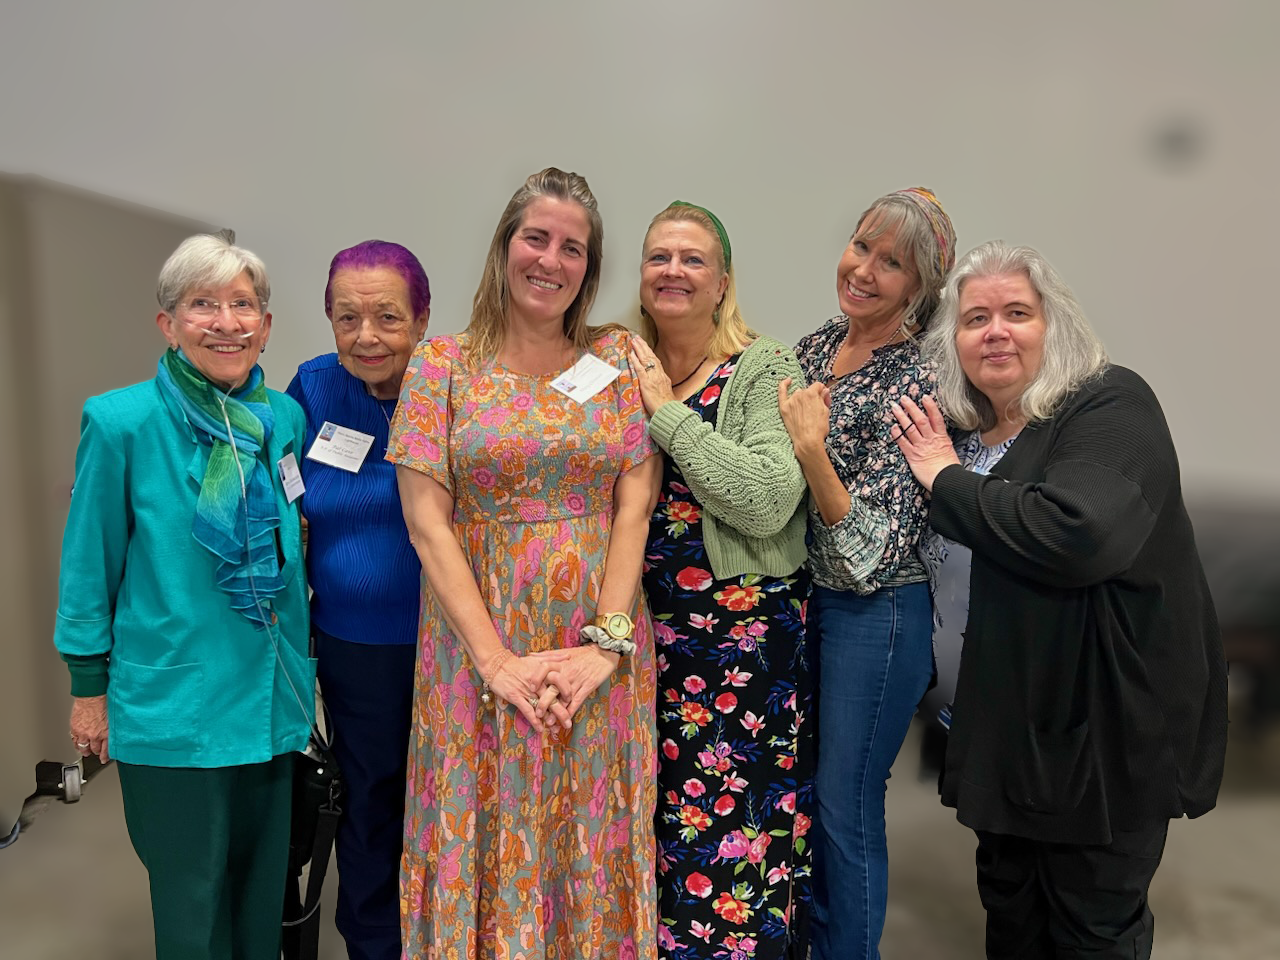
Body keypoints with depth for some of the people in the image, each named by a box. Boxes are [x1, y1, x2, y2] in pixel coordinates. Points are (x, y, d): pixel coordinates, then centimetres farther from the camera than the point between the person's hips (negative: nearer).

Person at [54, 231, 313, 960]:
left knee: (264, 885, 18)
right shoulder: (121, 422, -11)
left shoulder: (286, 418, 1)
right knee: (192, 899, 11)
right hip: (172, 702, -4)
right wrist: (89, 687, 0)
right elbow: (90, 564, -3)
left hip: (272, 699, 4)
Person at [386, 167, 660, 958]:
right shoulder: (443, 365, 0)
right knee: (488, 836, 10)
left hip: (600, 643, 1)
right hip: (479, 638, -1)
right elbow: (426, 522, -6)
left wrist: (606, 642, -11)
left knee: (590, 848, 12)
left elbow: (635, 505, -1)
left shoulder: (616, 358, 4)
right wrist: (497, 659, -13)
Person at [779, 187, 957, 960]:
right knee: (807, 790, 21)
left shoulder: (916, 382, -19)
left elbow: (871, 550, -23)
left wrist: (810, 445, -29)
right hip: (804, 599, 8)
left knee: (847, 808, 7)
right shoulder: (816, 346, 3)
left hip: (876, 615, -7)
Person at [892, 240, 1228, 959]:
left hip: (1105, 725, -6)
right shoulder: (957, 428, 4)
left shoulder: (1111, 405, -16)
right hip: (1006, 717, 7)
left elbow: (1076, 533, -36)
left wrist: (949, 479, -22)